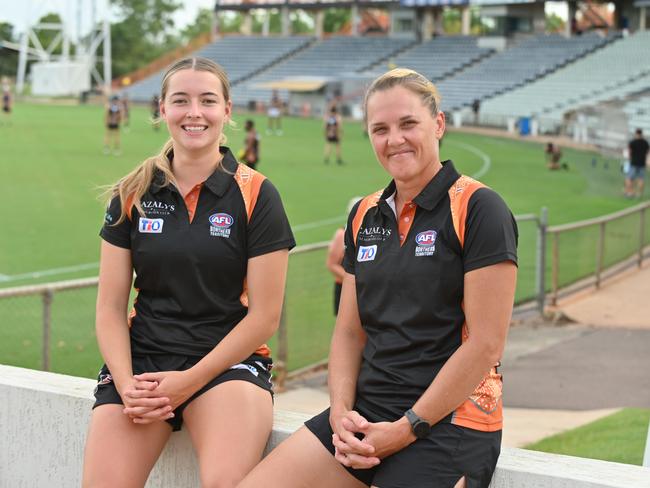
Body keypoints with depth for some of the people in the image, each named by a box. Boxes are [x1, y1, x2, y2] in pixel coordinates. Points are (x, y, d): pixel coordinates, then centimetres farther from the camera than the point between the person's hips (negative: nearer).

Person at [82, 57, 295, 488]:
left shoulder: (256, 195, -1)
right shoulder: (133, 195, 8)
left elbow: (265, 315, -3)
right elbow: (110, 307, 7)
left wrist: (189, 381, -10)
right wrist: (126, 384, -10)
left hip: (228, 360, -2)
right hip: (141, 357, 3)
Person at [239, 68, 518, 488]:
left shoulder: (478, 209, -8)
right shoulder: (365, 216, 13)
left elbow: (486, 344, -13)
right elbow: (350, 332, 14)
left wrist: (407, 429, -13)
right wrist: (341, 413, -4)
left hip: (449, 422, -6)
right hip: (365, 413, 6)